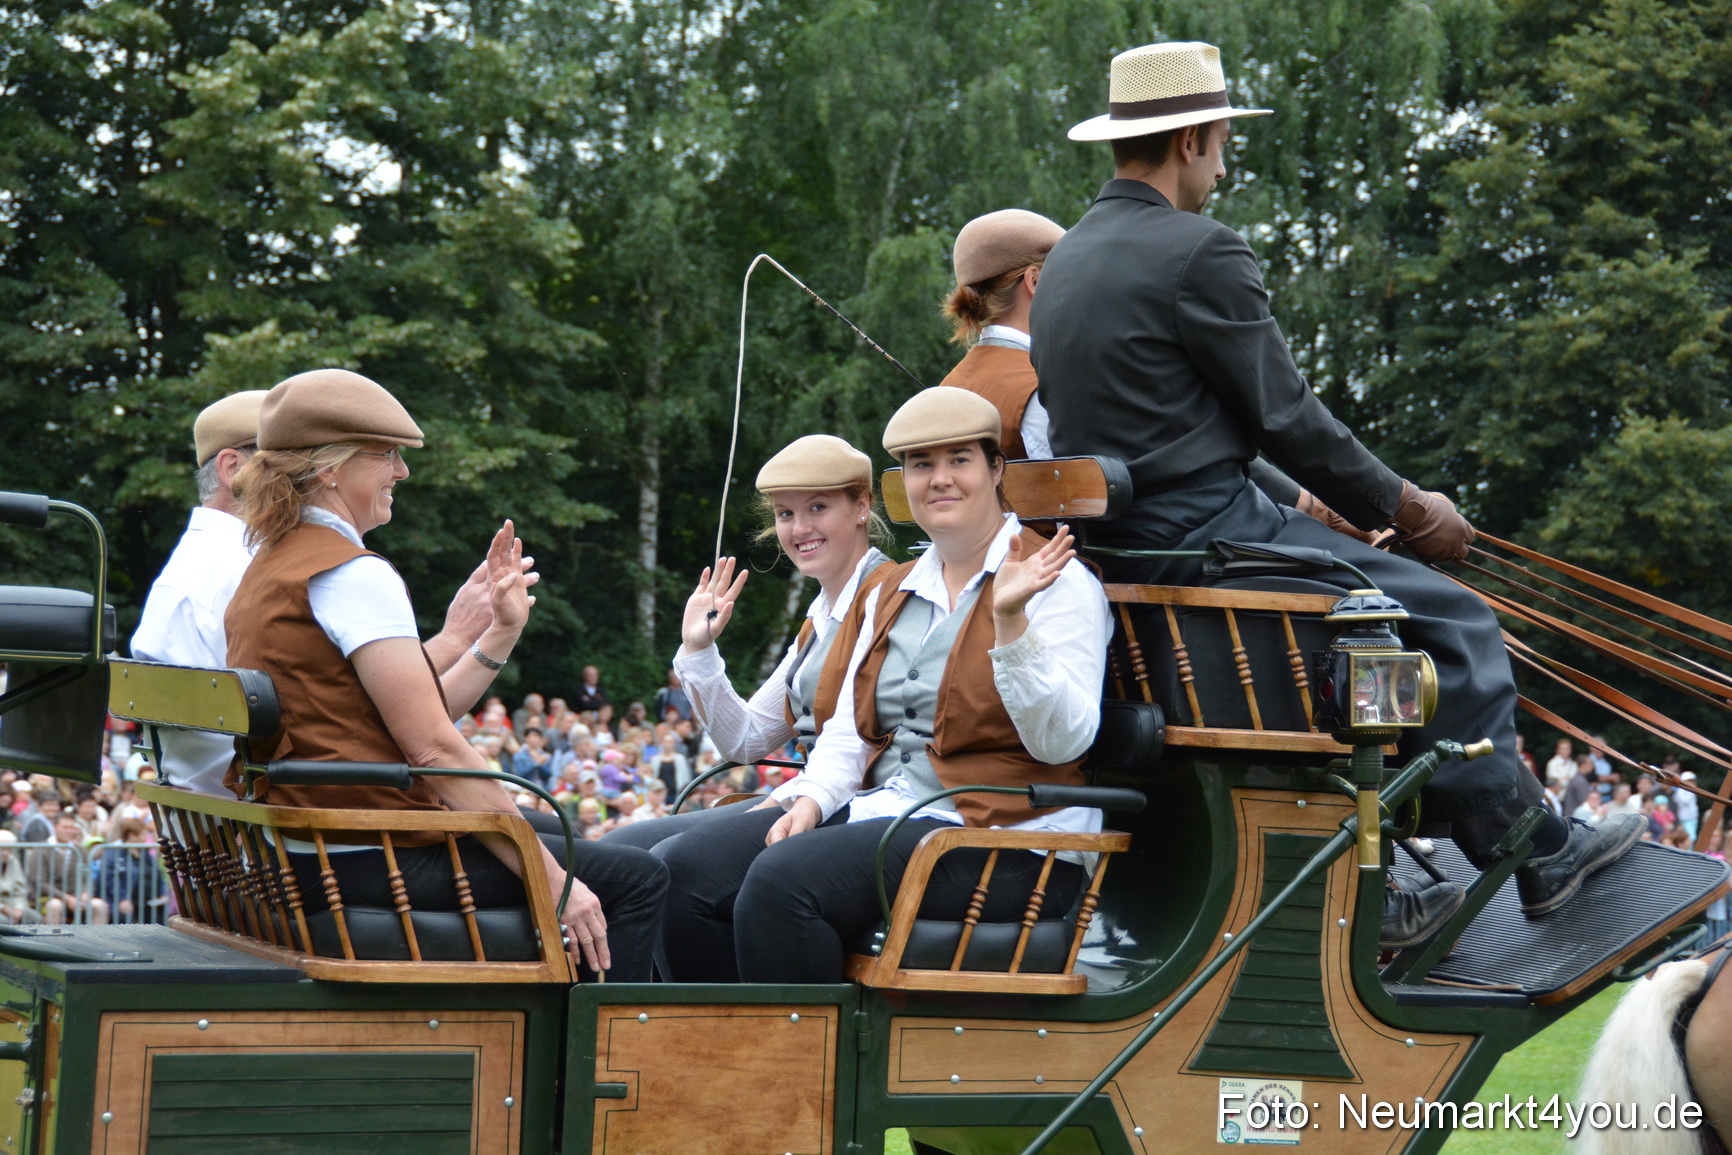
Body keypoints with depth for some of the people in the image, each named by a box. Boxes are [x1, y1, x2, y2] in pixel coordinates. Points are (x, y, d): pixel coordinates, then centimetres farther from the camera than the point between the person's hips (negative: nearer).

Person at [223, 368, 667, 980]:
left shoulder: (272, 567, 16)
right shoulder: (354, 574, -15)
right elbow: (433, 746, -20)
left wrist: (501, 631, 11)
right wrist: (552, 879, -18)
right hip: (368, 860, -11)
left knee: (555, 838, 28)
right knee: (635, 878, -8)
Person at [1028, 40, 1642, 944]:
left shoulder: (1066, 260, 15)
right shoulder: (1198, 252, -14)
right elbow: (1286, 417, -12)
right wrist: (1399, 507, 2)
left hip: (1113, 546, 10)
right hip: (1202, 533, -10)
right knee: (1453, 621, -2)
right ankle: (1534, 857, 5)